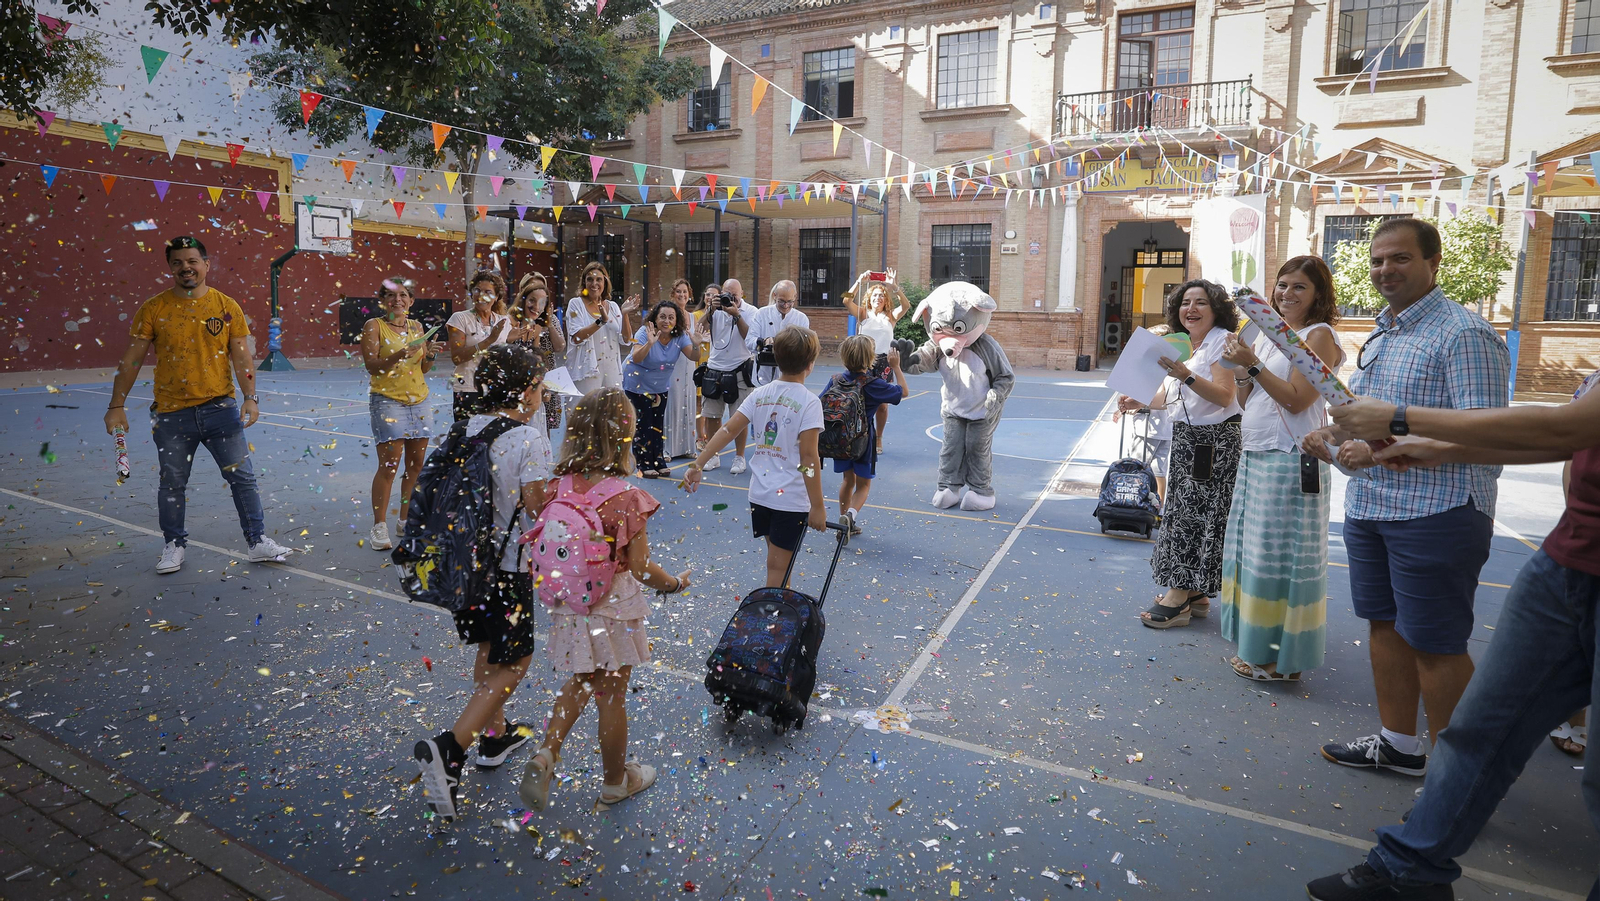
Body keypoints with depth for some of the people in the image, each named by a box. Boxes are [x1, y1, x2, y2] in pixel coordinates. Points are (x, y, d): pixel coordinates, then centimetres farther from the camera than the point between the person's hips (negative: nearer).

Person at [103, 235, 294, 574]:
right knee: (172, 484, 10)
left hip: (220, 407, 0)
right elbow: (131, 360, 3)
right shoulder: (153, 309, 1)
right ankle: (173, 546, 26)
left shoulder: (227, 306, 2)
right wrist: (117, 406, -1)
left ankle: (258, 542, 11)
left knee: (243, 478, 1)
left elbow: (241, 358, 2)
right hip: (171, 413, 0)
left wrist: (251, 397, -9)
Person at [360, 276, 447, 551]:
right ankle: (379, 526, -2)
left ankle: (406, 521, 18)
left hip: (419, 400, 6)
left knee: (416, 465, 6)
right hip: (387, 401, -5)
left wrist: (430, 355, -3)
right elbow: (372, 365, -12)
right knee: (389, 465, -10)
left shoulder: (416, 326, 13)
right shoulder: (374, 326, -2)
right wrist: (401, 354, -24)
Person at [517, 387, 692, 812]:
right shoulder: (627, 496, -22)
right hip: (614, 608, -4)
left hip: (570, 606, 5)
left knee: (581, 683, 27)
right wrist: (675, 583, 2)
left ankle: (546, 753, 11)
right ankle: (616, 781, 32)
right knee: (612, 695, 13)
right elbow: (640, 568, -16)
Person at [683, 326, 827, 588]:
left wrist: (698, 465, 0)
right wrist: (817, 506, -14)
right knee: (778, 566, 3)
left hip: (760, 494, 6)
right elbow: (808, 456, -18)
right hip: (791, 499, -6)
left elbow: (728, 430, -2)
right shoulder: (809, 402, -13)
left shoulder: (760, 394, 2)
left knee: (778, 561, 22)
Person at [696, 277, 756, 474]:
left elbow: (749, 337, -14)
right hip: (714, 369, 3)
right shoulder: (717, 308, 5)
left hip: (738, 371, -3)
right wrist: (711, 309, -17)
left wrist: (736, 314, -19)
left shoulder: (750, 311, -1)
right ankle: (713, 455, 23)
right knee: (711, 415, 9)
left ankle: (739, 458, 14)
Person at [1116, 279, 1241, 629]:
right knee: (1184, 512, 9)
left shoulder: (1221, 341, -11)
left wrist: (1187, 376, -32)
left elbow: (1224, 396, -21)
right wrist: (1139, 402, 12)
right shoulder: (1186, 344, 14)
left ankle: (1178, 599, -1)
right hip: (1186, 438, 9)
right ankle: (1193, 593, 18)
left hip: (1214, 441, -9)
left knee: (1195, 515, -6)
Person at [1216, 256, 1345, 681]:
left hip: (1291, 461, -8)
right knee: (1252, 550, 13)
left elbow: (1296, 399, -16)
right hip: (1255, 455, 8)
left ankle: (1283, 659, 8)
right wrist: (1240, 369, -1)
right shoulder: (1269, 333, 15)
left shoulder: (1318, 335, -7)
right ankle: (1256, 647, 26)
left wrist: (1253, 363, -18)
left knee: (1282, 556, -3)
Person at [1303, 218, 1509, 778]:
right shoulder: (1381, 332, 15)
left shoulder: (1464, 333, -13)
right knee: (1384, 625, 16)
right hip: (1368, 506, 9)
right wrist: (1334, 432, 5)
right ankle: (1398, 744, 31)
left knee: (1435, 644, 1)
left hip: (1435, 514, -9)